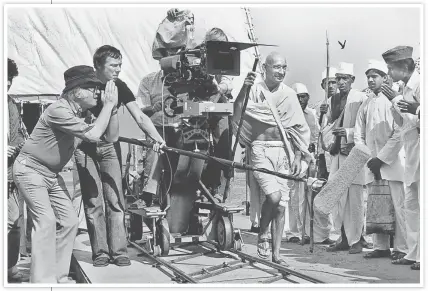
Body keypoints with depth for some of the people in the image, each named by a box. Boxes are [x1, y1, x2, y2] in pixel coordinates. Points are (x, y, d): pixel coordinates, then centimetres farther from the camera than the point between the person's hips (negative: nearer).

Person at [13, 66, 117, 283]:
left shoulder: (83, 113, 3)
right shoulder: (59, 110, -24)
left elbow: (111, 136, 1)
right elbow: (93, 135, -32)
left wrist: (112, 108, -11)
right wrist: (108, 105, -24)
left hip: (52, 174, 9)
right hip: (30, 170, -9)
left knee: (69, 221, 5)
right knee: (46, 220, -17)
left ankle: (58, 276, 14)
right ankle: (43, 280, -14)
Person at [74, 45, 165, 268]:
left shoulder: (119, 87, -8)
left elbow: (139, 117, -15)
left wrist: (157, 138, -31)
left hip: (109, 146, 2)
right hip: (84, 147, -2)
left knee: (115, 199, -2)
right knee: (93, 201, -2)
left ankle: (119, 251, 3)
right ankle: (100, 252, 6)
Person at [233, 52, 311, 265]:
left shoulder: (289, 94, 9)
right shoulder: (255, 90, 0)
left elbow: (299, 128, 11)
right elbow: (237, 115, -15)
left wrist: (298, 157, 5)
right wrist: (243, 89, -28)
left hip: (284, 151, 3)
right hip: (261, 150, -3)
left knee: (281, 206, 3)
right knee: (274, 196, -20)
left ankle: (276, 253, 10)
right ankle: (262, 234, 6)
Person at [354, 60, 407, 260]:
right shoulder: (365, 106, 16)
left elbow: (399, 134, -7)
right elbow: (359, 135, 15)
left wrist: (381, 158, -11)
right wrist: (368, 159, 0)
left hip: (392, 161, -5)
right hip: (372, 165, 5)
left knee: (398, 205, -7)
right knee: (375, 207, 4)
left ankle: (401, 248, -4)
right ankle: (380, 247, 10)